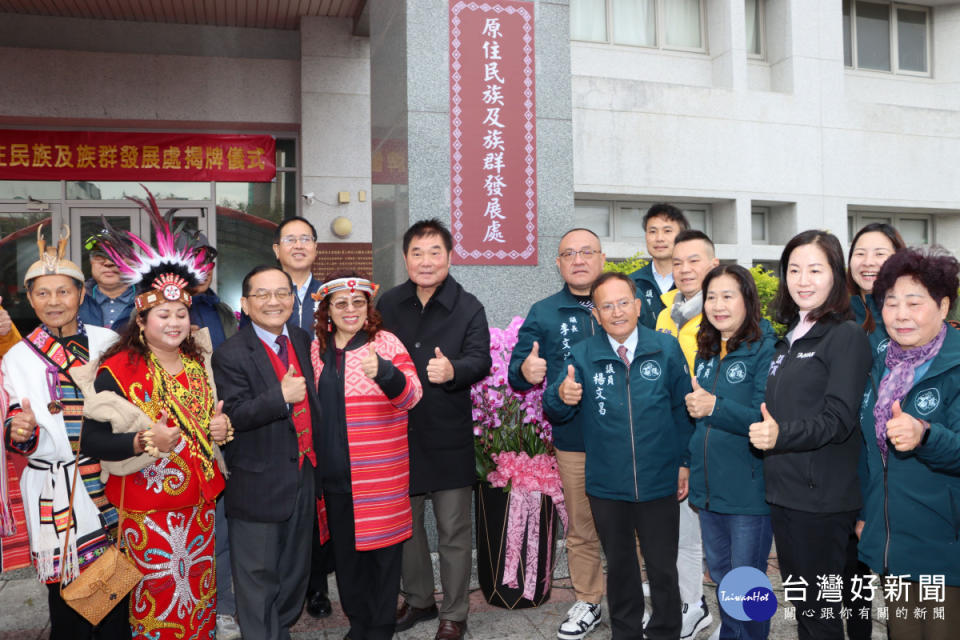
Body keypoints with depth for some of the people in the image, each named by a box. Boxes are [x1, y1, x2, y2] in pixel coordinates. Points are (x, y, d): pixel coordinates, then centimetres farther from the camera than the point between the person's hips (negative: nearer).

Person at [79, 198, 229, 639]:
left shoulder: (199, 363, 6)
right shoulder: (118, 371, -12)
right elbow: (92, 442, -14)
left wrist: (220, 427, -2)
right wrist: (144, 441, -29)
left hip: (200, 500, 5)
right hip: (148, 507, -5)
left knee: (200, 592, 17)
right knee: (160, 602, 6)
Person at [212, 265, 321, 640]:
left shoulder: (302, 341, 7)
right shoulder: (231, 355, -13)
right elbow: (234, 415, -21)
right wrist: (281, 396, -30)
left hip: (303, 476, 7)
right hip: (258, 483, -6)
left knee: (295, 570, 21)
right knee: (259, 574, 7)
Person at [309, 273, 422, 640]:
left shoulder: (385, 342, -6)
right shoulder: (317, 348, 8)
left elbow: (411, 395, -18)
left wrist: (384, 371, -38)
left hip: (381, 472, -4)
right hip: (335, 471, 5)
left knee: (382, 546, 5)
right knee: (344, 548, 15)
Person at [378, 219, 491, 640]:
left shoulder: (468, 308, -7)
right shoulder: (389, 304, 4)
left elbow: (480, 360, -17)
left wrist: (453, 370, -39)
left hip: (449, 436, -4)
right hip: (398, 432, 4)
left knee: (453, 530, 8)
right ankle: (418, 599, 40)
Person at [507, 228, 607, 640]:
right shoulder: (543, 313, 6)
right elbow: (517, 370, 5)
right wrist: (526, 371, -19)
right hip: (574, 441, 1)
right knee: (581, 528, 13)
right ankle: (587, 602, 31)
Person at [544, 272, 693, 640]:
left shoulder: (666, 349, -5)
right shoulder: (583, 355, -3)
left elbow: (683, 410, 2)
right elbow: (555, 414, -5)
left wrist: (685, 463, 1)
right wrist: (561, 395, -28)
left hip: (659, 484, -1)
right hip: (607, 486, 1)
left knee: (662, 568, 13)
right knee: (619, 567, 20)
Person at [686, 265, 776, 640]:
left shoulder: (765, 349, -13)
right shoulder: (706, 352, 9)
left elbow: (767, 419, -19)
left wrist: (715, 407, -25)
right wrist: (693, 406, 3)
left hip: (750, 489, -7)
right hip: (709, 488, 7)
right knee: (720, 575, 21)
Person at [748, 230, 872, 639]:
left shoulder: (846, 336, -10)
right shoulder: (789, 336, 13)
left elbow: (838, 420, -19)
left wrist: (781, 435, -31)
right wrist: (765, 430, 5)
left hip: (821, 497, -7)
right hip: (784, 491, 7)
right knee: (799, 602, 18)